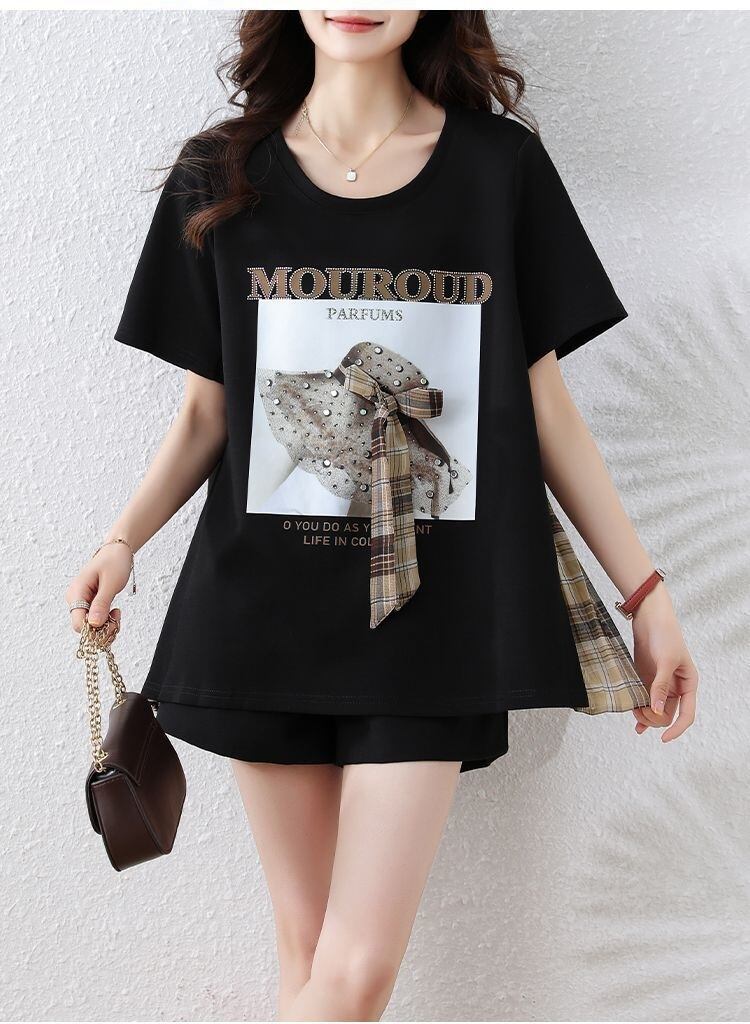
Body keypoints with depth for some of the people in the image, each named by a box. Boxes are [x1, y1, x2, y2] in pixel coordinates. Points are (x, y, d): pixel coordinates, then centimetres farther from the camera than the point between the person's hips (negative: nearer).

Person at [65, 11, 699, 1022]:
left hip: (433, 614, -1)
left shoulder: (501, 164, 4)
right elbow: (207, 411, 8)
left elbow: (546, 405, 6)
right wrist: (122, 540, -10)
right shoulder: (221, 175, 6)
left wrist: (646, 591, 3)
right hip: (265, 608, 1)